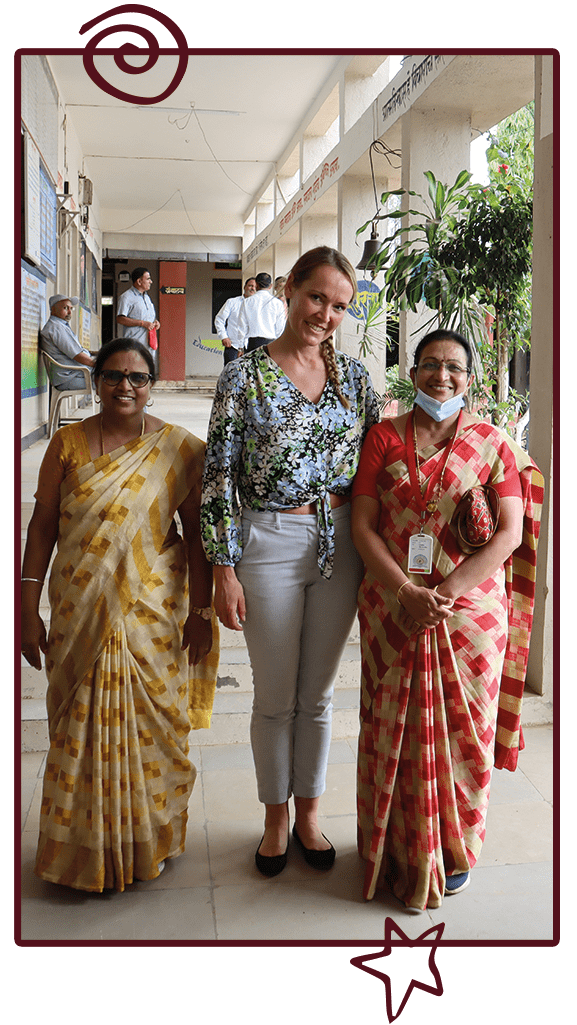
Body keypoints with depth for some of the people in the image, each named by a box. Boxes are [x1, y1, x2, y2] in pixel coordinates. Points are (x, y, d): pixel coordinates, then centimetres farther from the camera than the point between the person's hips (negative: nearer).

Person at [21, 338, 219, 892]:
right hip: (80, 610, 1)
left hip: (154, 610, -1)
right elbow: (43, 526, 2)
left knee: (152, 722, 7)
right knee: (82, 724, 8)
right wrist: (28, 608, -1)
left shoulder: (179, 448, -2)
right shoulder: (67, 443, 1)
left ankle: (147, 844, 29)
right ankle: (86, 850, 27)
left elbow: (197, 535, -1)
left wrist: (202, 611, -3)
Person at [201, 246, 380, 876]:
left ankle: (309, 813, 33)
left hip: (340, 543, 3)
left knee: (318, 692, 14)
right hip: (268, 545, -3)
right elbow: (219, 476, -7)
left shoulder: (352, 375, 5)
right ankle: (275, 818, 31)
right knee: (275, 696, 9)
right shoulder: (243, 378, -6)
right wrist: (224, 570, -10)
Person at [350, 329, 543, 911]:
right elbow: (362, 523, -2)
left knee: (461, 731, 7)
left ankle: (453, 852, 28)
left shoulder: (493, 444, 2)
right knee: (395, 732, 9)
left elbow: (509, 535, -6)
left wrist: (444, 595, -16)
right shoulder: (384, 437, 5)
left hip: (471, 615, -1)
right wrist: (407, 592, -15)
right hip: (391, 614, 1)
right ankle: (396, 850, 28)